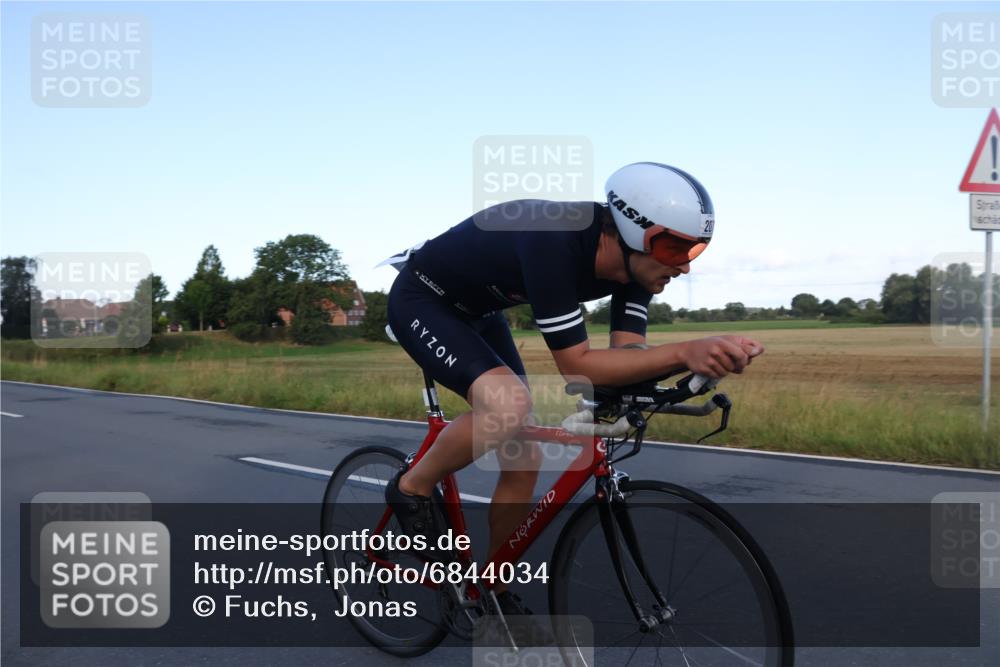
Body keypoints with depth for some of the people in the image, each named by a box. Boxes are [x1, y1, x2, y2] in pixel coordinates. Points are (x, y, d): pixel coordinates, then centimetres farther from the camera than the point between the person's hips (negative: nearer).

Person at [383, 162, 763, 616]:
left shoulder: (635, 260, -16)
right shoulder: (554, 243, -39)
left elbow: (627, 354, -17)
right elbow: (576, 365, -37)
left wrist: (698, 358, -36)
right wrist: (685, 352, -46)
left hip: (475, 311, 8)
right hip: (421, 301, -8)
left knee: (524, 459, 1)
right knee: (508, 405, -34)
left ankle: (495, 592, 19)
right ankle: (412, 490, -6)